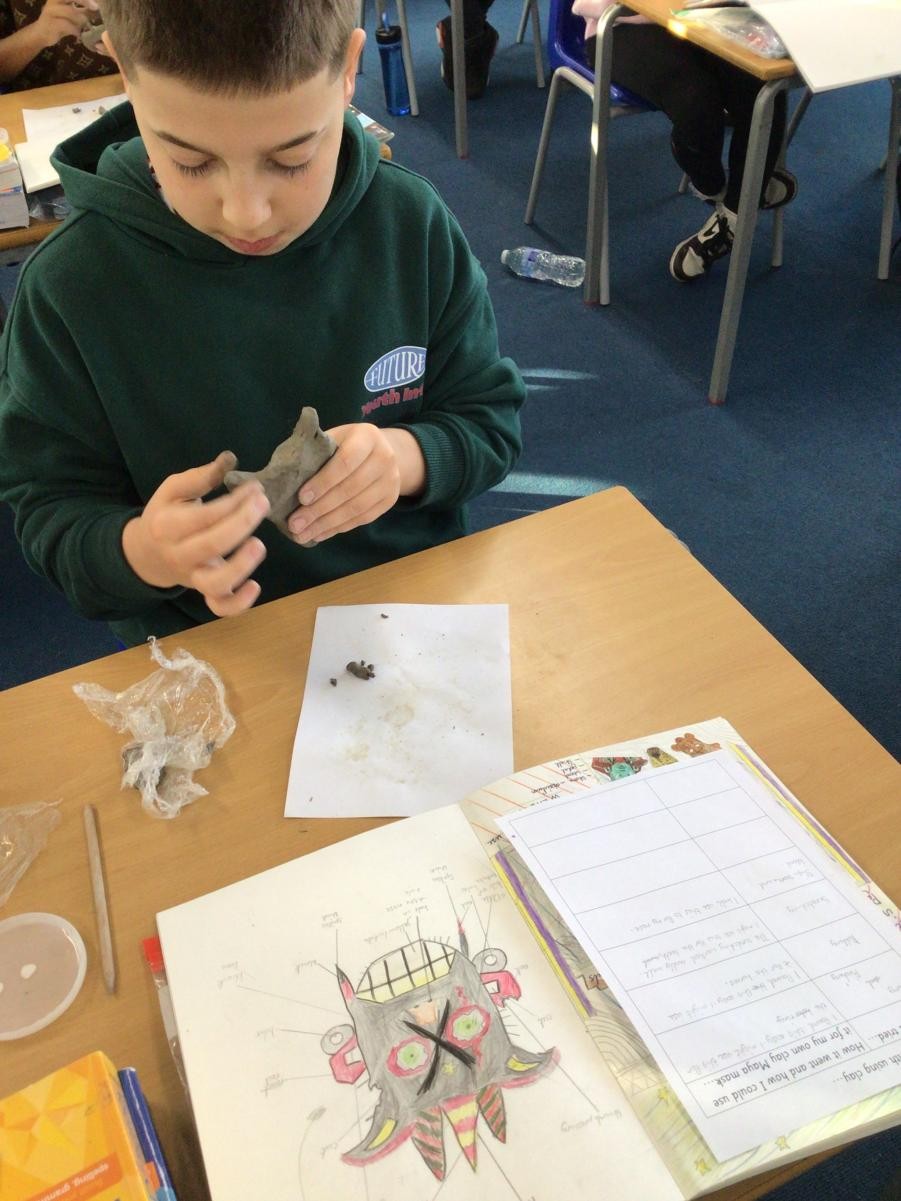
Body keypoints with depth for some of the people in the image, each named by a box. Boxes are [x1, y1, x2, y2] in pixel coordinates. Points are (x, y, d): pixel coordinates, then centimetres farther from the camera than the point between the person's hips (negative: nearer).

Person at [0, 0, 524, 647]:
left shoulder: (412, 224, -7)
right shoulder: (70, 285, -11)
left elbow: (493, 417, 1)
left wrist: (409, 457, -20)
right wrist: (138, 552, -26)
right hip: (205, 647, 0)